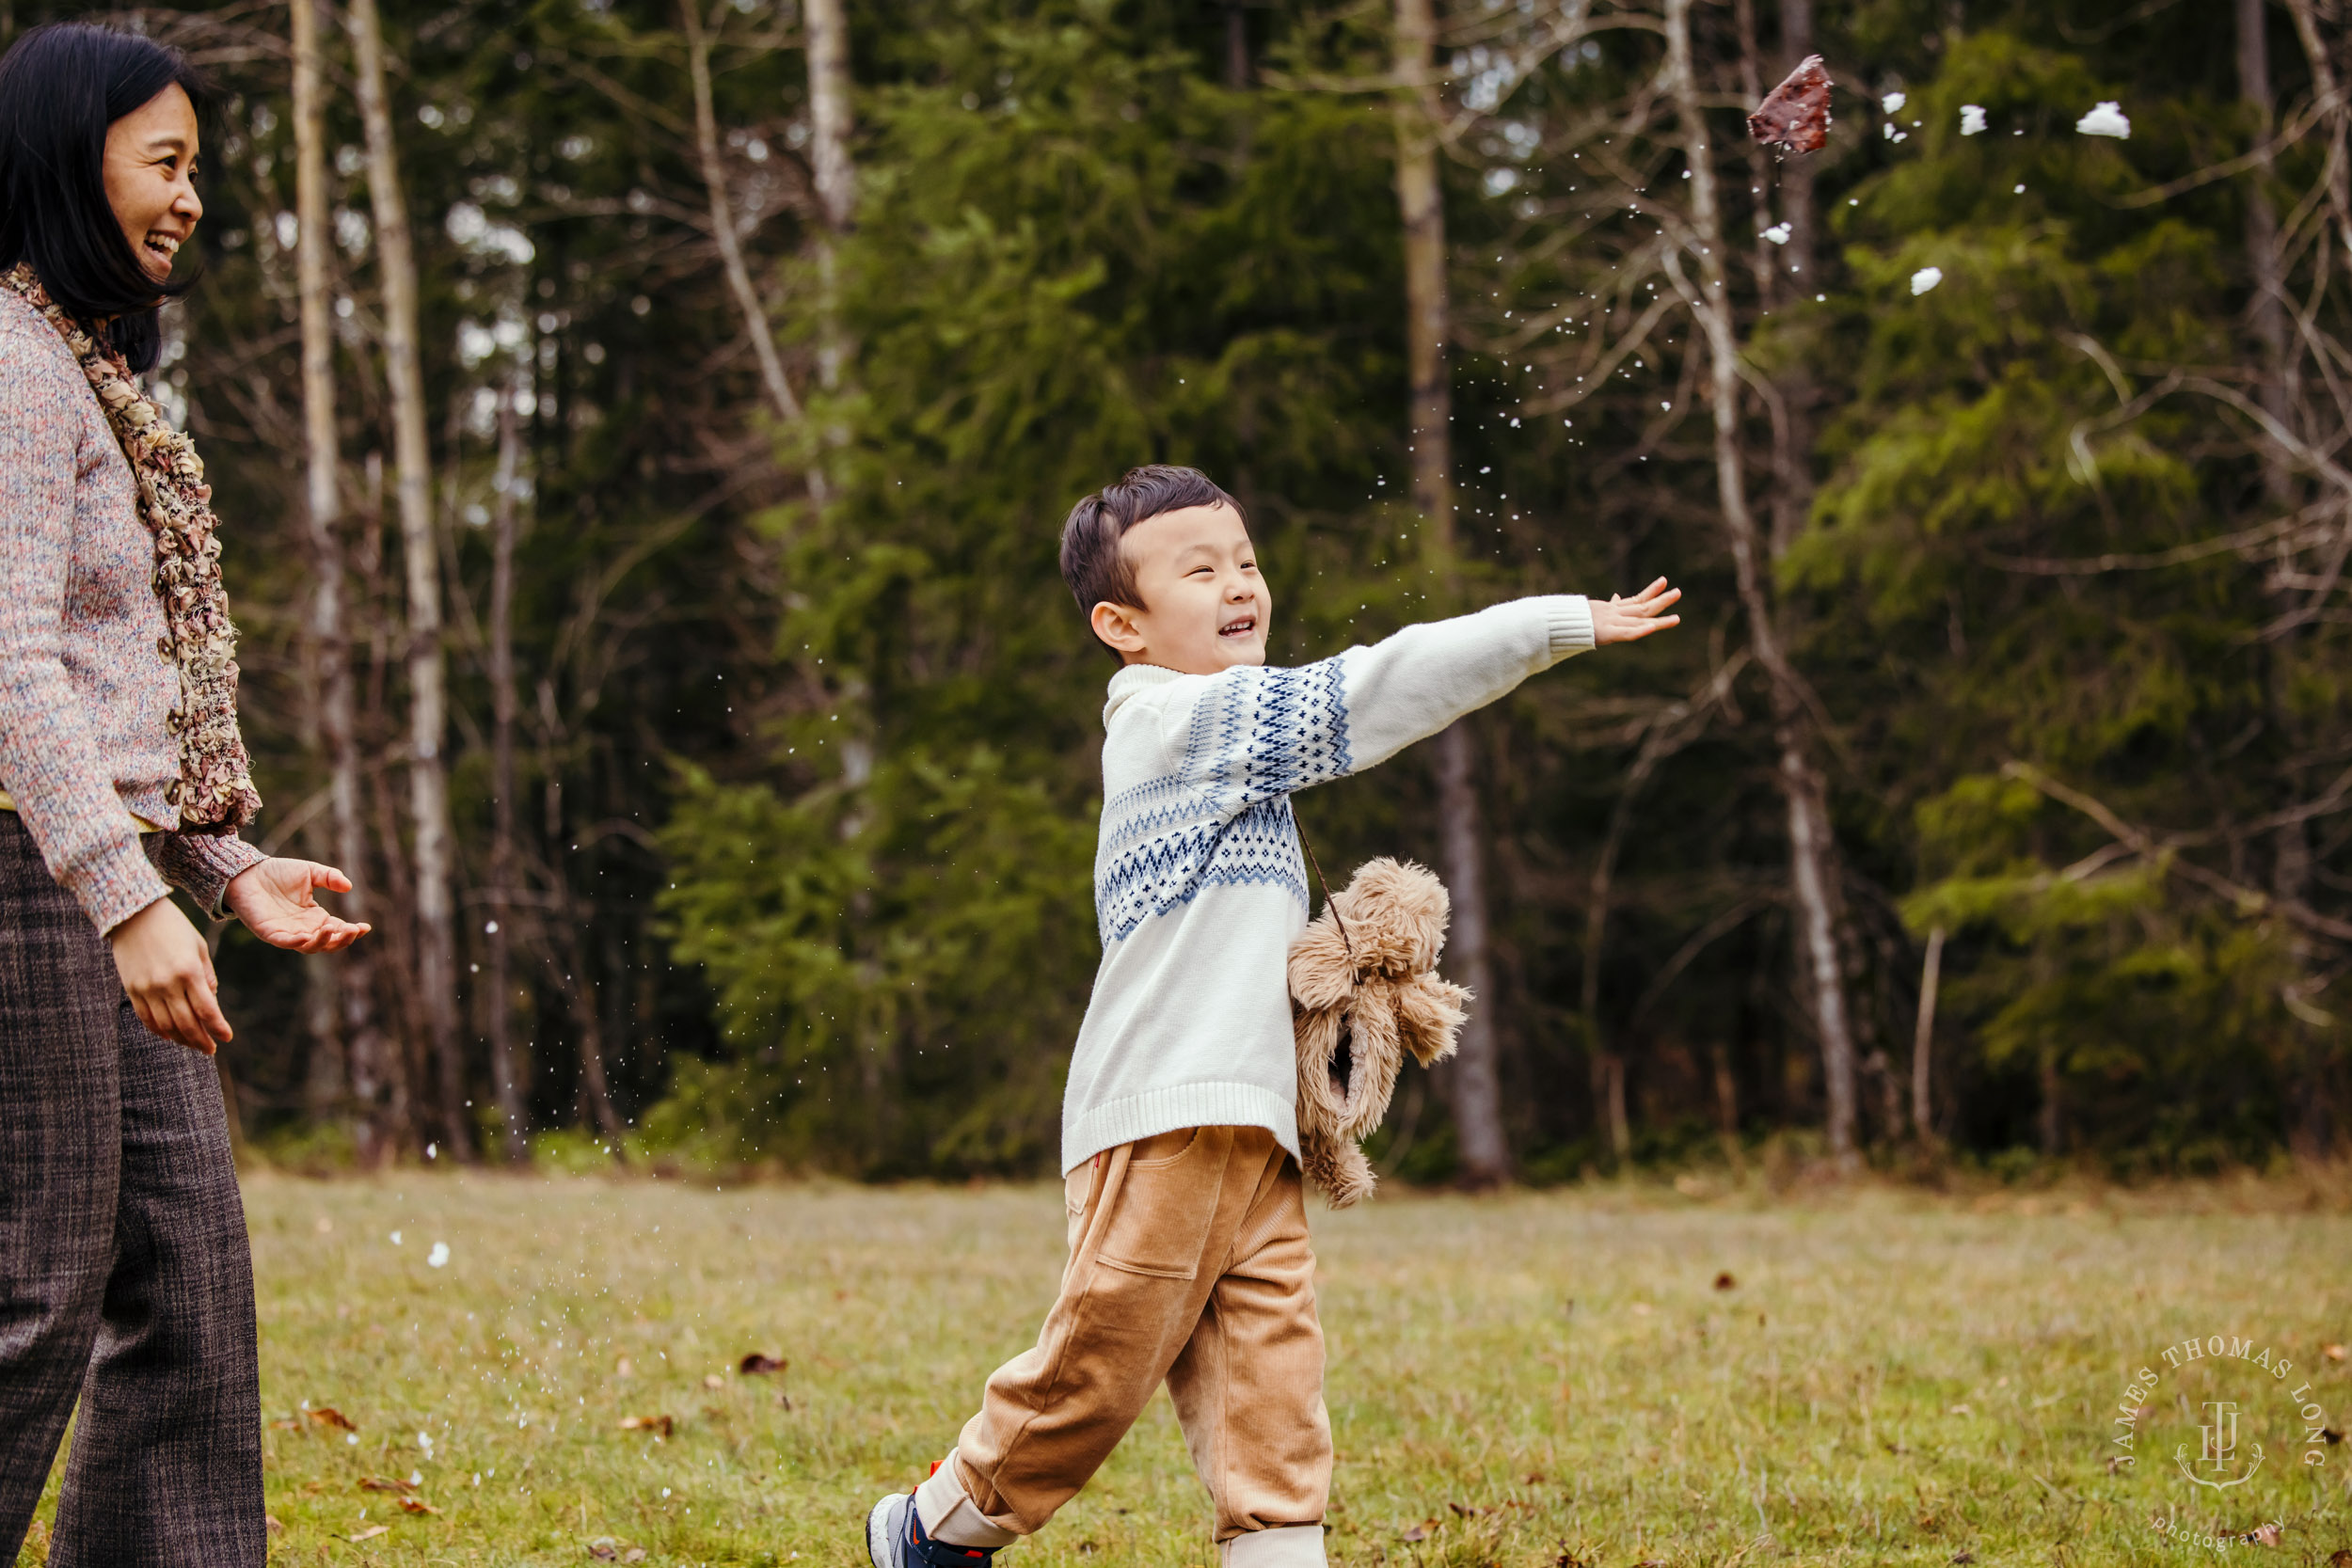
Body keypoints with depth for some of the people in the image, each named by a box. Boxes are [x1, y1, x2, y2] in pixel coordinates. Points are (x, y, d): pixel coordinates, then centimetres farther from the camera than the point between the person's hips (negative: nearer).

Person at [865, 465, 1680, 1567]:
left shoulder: (1203, 735, 23)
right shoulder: (1185, 717, -5)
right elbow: (1375, 690, -11)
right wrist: (1570, 622, -8)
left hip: (1247, 1127, 9)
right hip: (1164, 1117, -9)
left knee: (1268, 1379, 0)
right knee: (1100, 1368, -3)